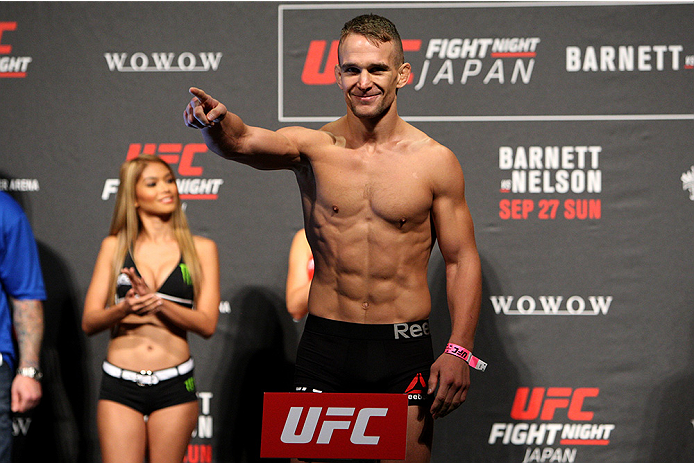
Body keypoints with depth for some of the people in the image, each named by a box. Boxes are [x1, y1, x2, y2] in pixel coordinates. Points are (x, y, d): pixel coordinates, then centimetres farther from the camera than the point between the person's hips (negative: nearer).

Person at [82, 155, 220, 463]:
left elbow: (207, 324, -2)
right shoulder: (115, 246, 8)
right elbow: (89, 322, 3)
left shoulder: (201, 249, 6)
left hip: (175, 387, 0)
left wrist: (157, 303, -17)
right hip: (120, 386, 0)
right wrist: (124, 309, -18)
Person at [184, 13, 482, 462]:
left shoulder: (435, 161, -1)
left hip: (404, 348, 0)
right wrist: (216, 122, -44)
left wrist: (459, 350, -8)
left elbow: (462, 261, 2)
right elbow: (243, 142, -20)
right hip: (325, 344, 1)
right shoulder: (314, 148, 0)